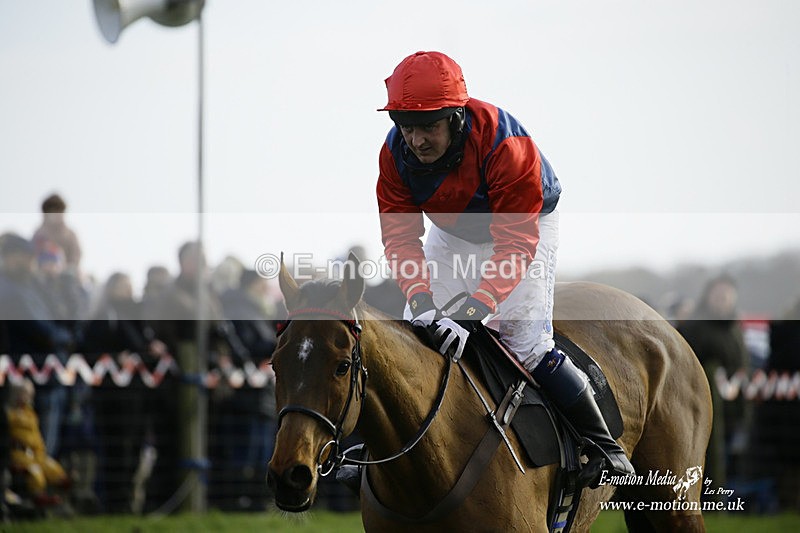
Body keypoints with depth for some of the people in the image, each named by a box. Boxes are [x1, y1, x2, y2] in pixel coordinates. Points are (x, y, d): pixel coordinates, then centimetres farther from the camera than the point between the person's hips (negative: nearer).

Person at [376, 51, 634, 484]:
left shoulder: (506, 146, -41)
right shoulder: (396, 152, -26)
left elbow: (515, 244, -42)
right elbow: (400, 234, -27)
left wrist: (473, 311, -53)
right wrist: (421, 300, -44)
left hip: (527, 224, -5)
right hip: (453, 232, 5)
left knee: (526, 341, -16)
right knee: (416, 330, -2)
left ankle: (602, 443, -3)